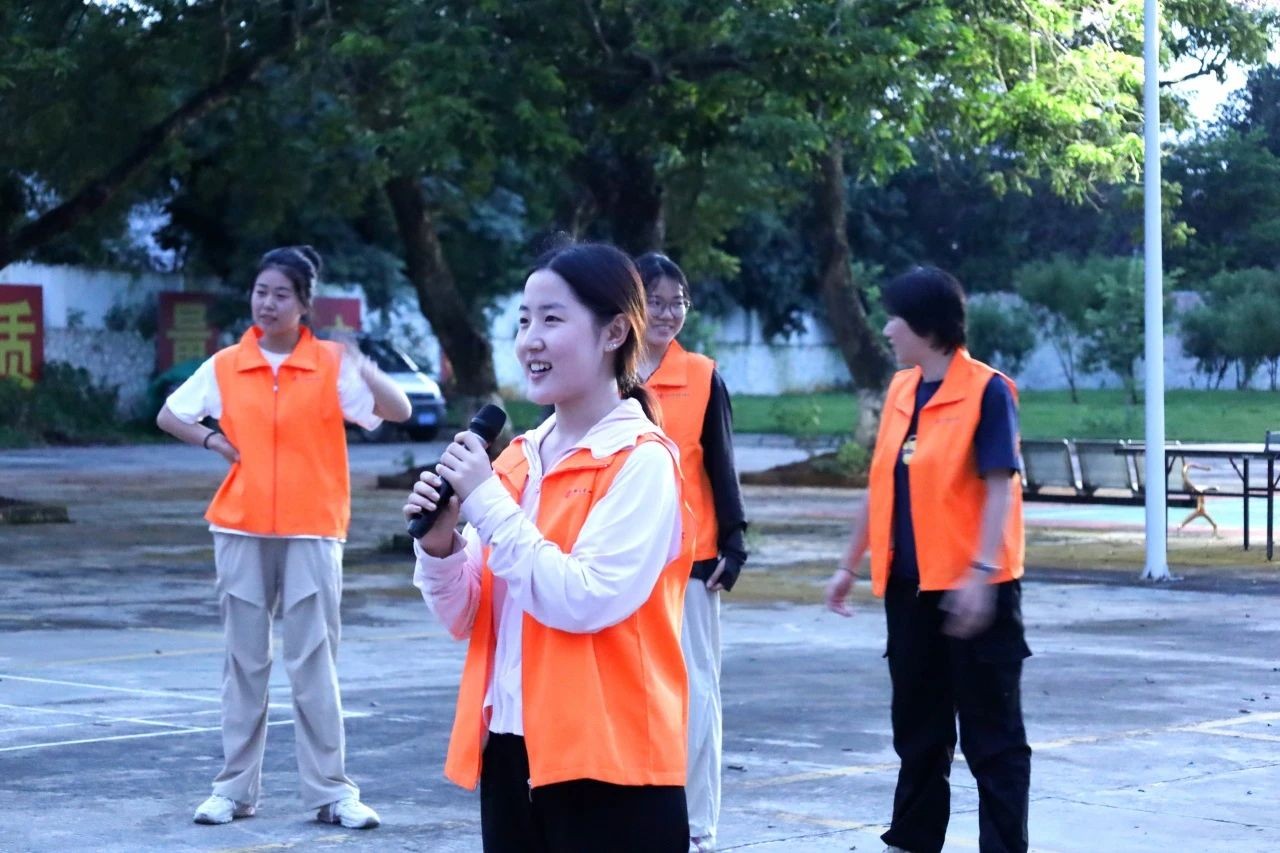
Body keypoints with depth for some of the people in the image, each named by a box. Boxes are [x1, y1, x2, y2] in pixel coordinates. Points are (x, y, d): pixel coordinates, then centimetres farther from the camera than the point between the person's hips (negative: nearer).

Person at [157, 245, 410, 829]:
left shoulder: (332, 363, -3)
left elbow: (400, 411, -10)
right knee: (244, 662, 8)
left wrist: (364, 370, -28)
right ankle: (236, 787, 14)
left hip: (312, 531, -2)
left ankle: (330, 791, 4)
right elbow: (169, 416, 15)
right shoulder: (224, 366, 4)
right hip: (241, 529, 2)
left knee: (315, 663, -1)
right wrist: (214, 441, -2)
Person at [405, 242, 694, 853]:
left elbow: (586, 600, -22)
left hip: (608, 765, -7)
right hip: (510, 754, 7)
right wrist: (439, 543, -7)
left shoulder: (641, 463, -10)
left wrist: (488, 504, -16)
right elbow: (467, 617, 13)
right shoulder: (517, 460, 11)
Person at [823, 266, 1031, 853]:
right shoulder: (901, 390, 10)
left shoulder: (986, 392, -11)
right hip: (909, 584, 7)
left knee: (990, 731, 0)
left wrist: (981, 573, -23)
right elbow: (881, 483, 17)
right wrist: (850, 564, 19)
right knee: (917, 723, 15)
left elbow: (1000, 488, -16)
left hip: (970, 587, -7)